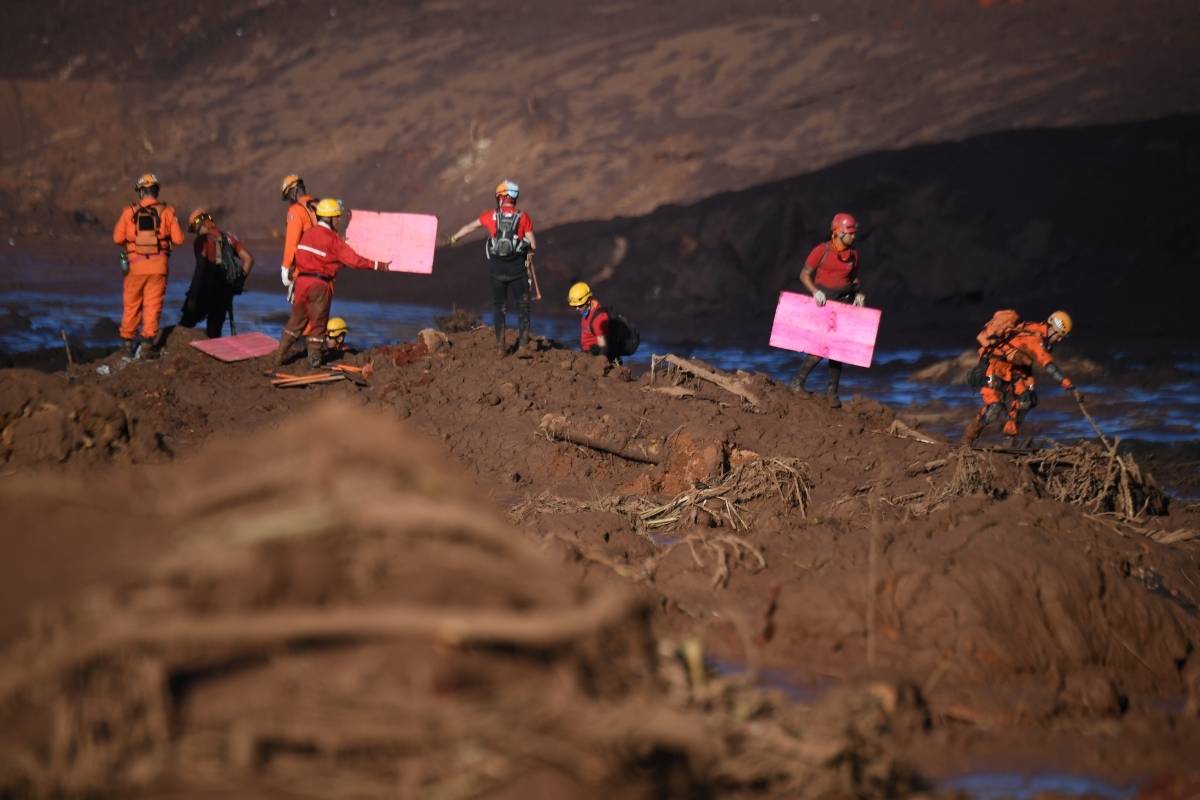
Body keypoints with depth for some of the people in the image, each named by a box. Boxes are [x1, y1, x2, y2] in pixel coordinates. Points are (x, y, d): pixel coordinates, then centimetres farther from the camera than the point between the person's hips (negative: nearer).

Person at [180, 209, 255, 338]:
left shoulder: (202, 240, -8)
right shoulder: (229, 238, 11)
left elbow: (200, 269, -15)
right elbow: (248, 259, 6)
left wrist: (193, 297, -15)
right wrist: (239, 282, 11)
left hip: (206, 292, -6)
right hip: (225, 293, 6)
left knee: (186, 325, 4)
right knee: (214, 331, 13)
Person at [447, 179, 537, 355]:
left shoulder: (491, 215, 0)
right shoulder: (523, 217, -4)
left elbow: (470, 227, 17)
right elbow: (533, 245, -5)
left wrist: (455, 237, 35)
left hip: (497, 269, 1)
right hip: (517, 268, -1)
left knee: (499, 306, 12)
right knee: (522, 303, 13)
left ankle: (501, 343, 7)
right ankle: (523, 339, 6)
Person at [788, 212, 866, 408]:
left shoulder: (853, 254, 5)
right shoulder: (822, 250, -9)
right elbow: (805, 275, -5)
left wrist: (859, 294, -1)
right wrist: (815, 291, -22)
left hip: (844, 303, 4)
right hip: (822, 302, -4)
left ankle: (832, 391, 13)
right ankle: (798, 382, 3)